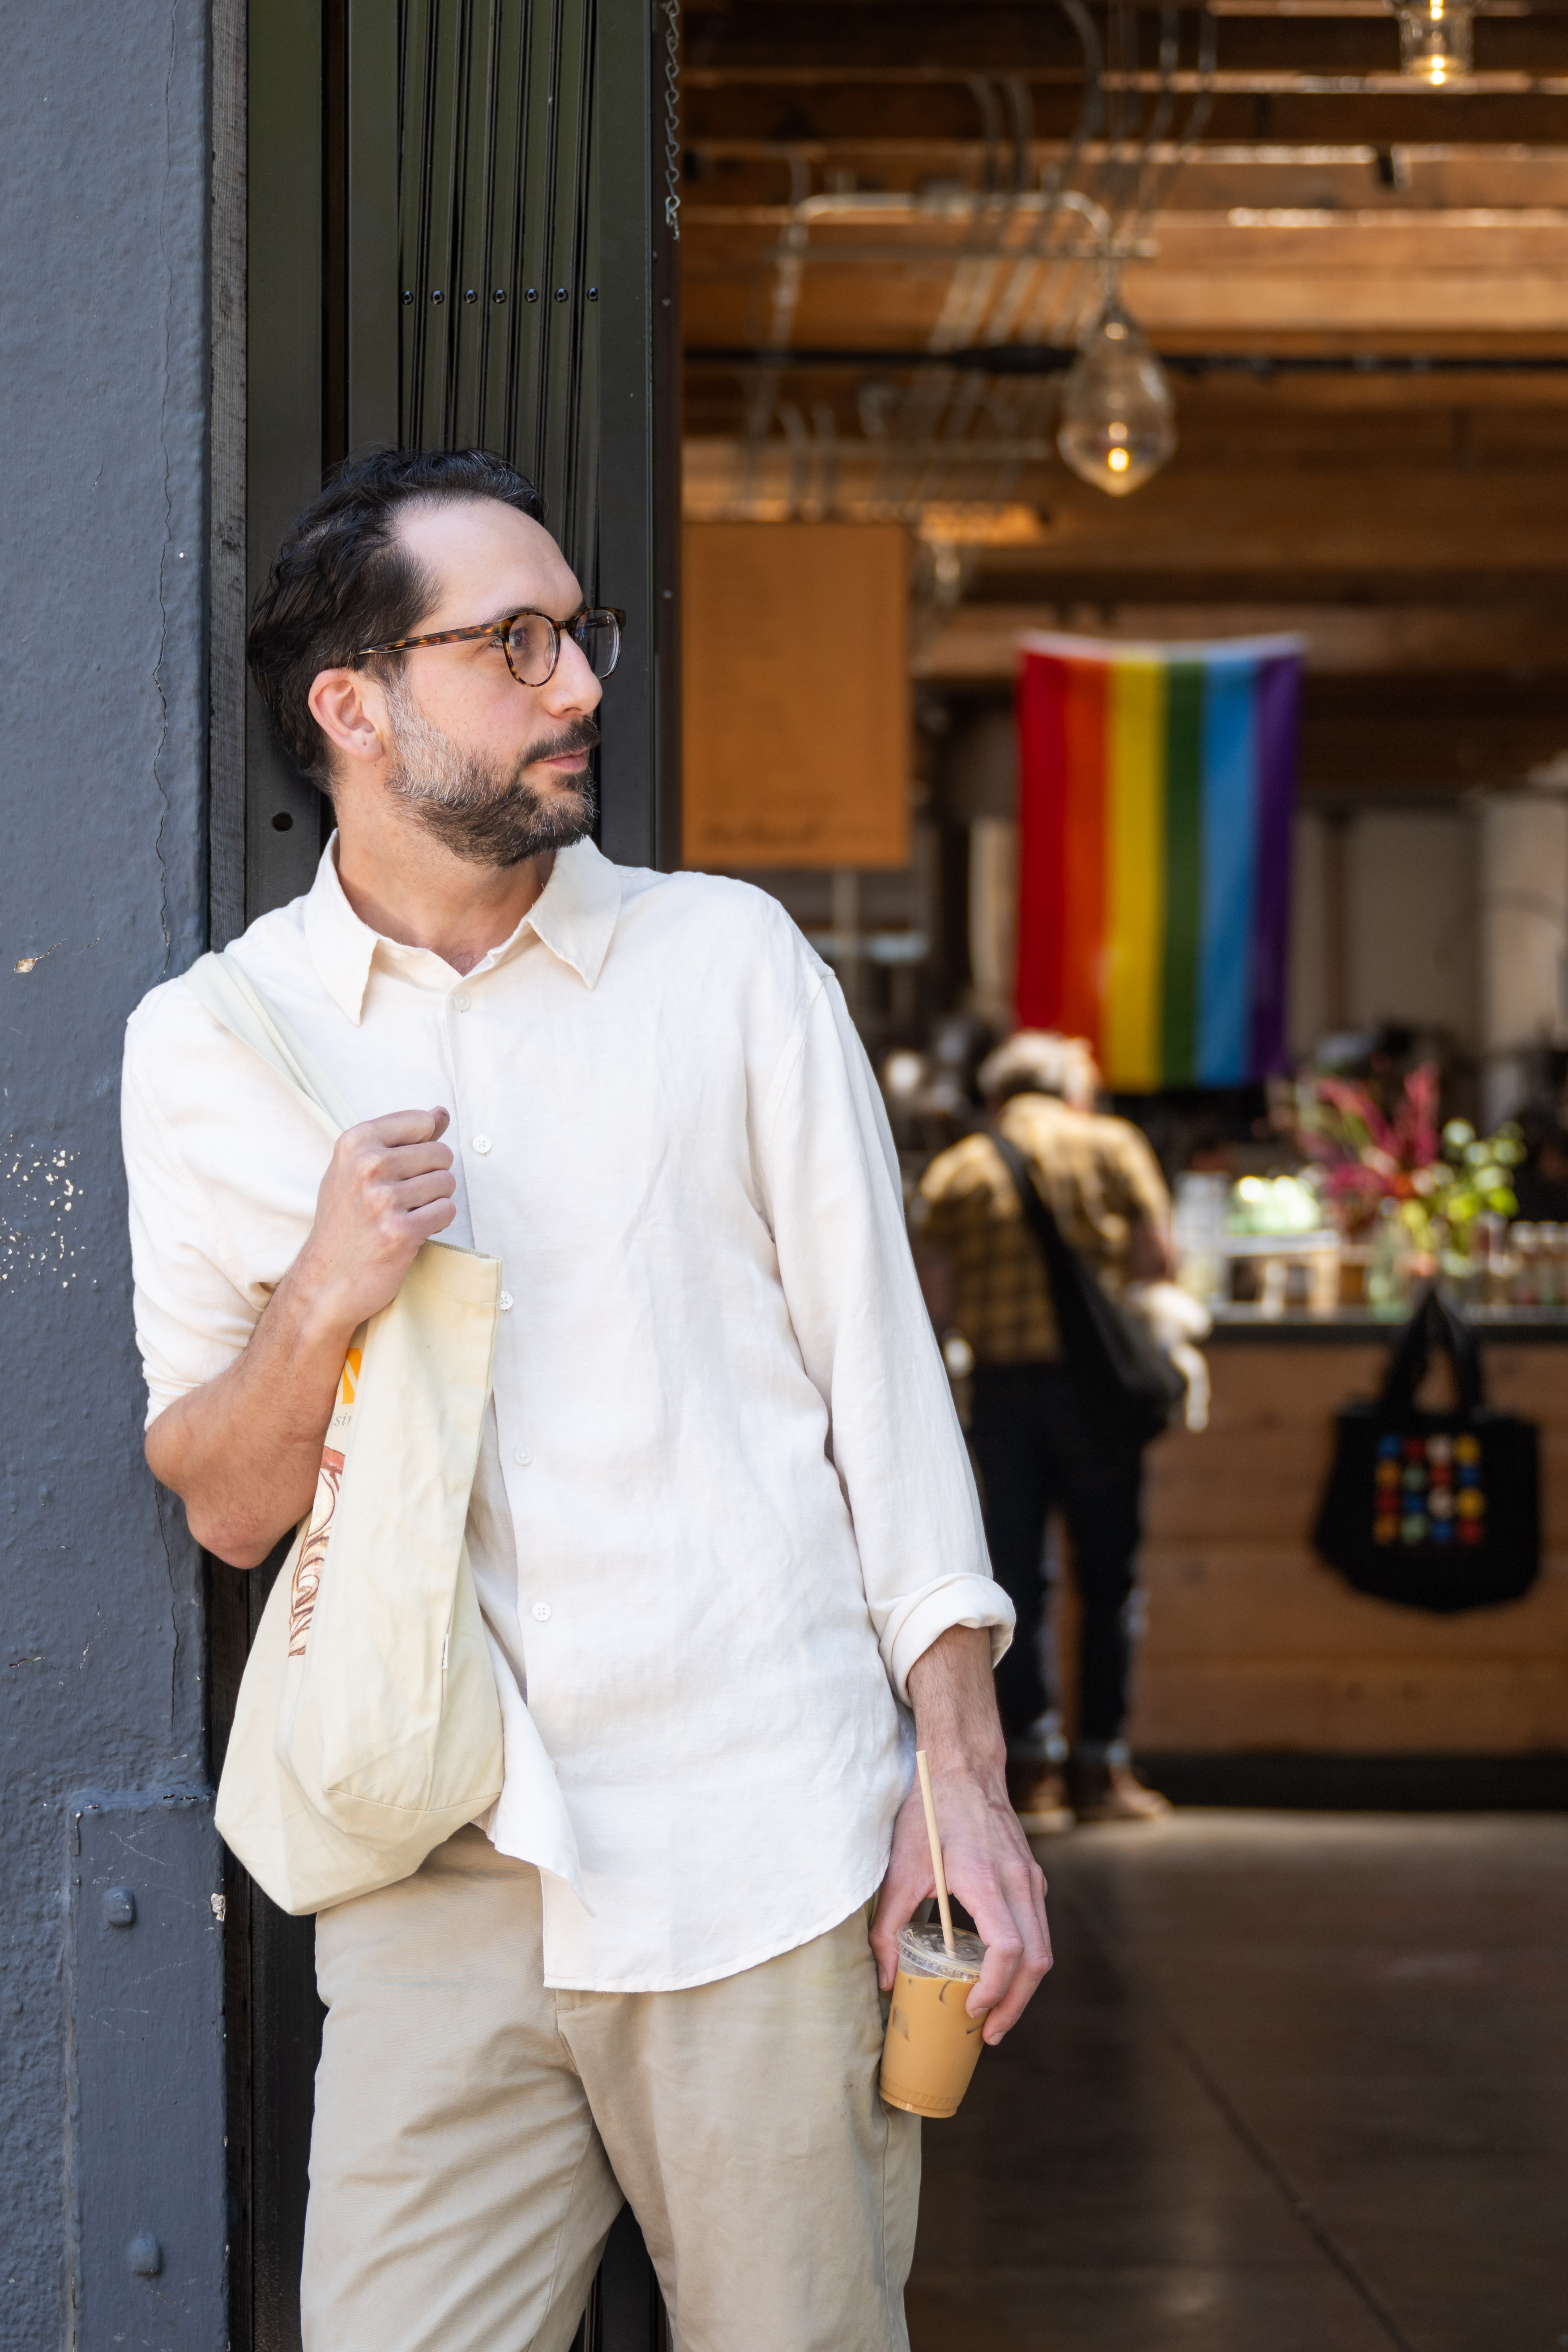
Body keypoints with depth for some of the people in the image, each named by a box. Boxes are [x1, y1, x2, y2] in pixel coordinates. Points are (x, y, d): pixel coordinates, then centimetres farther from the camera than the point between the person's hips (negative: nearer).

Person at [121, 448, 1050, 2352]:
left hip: (766, 1855, 0)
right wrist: (320, 1304, -12)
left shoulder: (729, 960, 4)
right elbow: (224, 1507, 8)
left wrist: (963, 1779, -1)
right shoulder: (206, 1047, 6)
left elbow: (880, 1366, 5)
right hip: (437, 1896, 1)